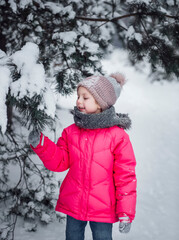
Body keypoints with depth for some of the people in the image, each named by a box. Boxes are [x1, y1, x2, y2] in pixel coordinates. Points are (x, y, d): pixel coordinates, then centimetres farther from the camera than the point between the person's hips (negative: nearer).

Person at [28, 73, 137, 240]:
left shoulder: (117, 136, -11)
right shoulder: (71, 132, 2)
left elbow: (125, 176, -9)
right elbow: (60, 162, 4)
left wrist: (126, 213, -9)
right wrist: (40, 144, -12)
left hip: (102, 211, -4)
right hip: (73, 206, 4)